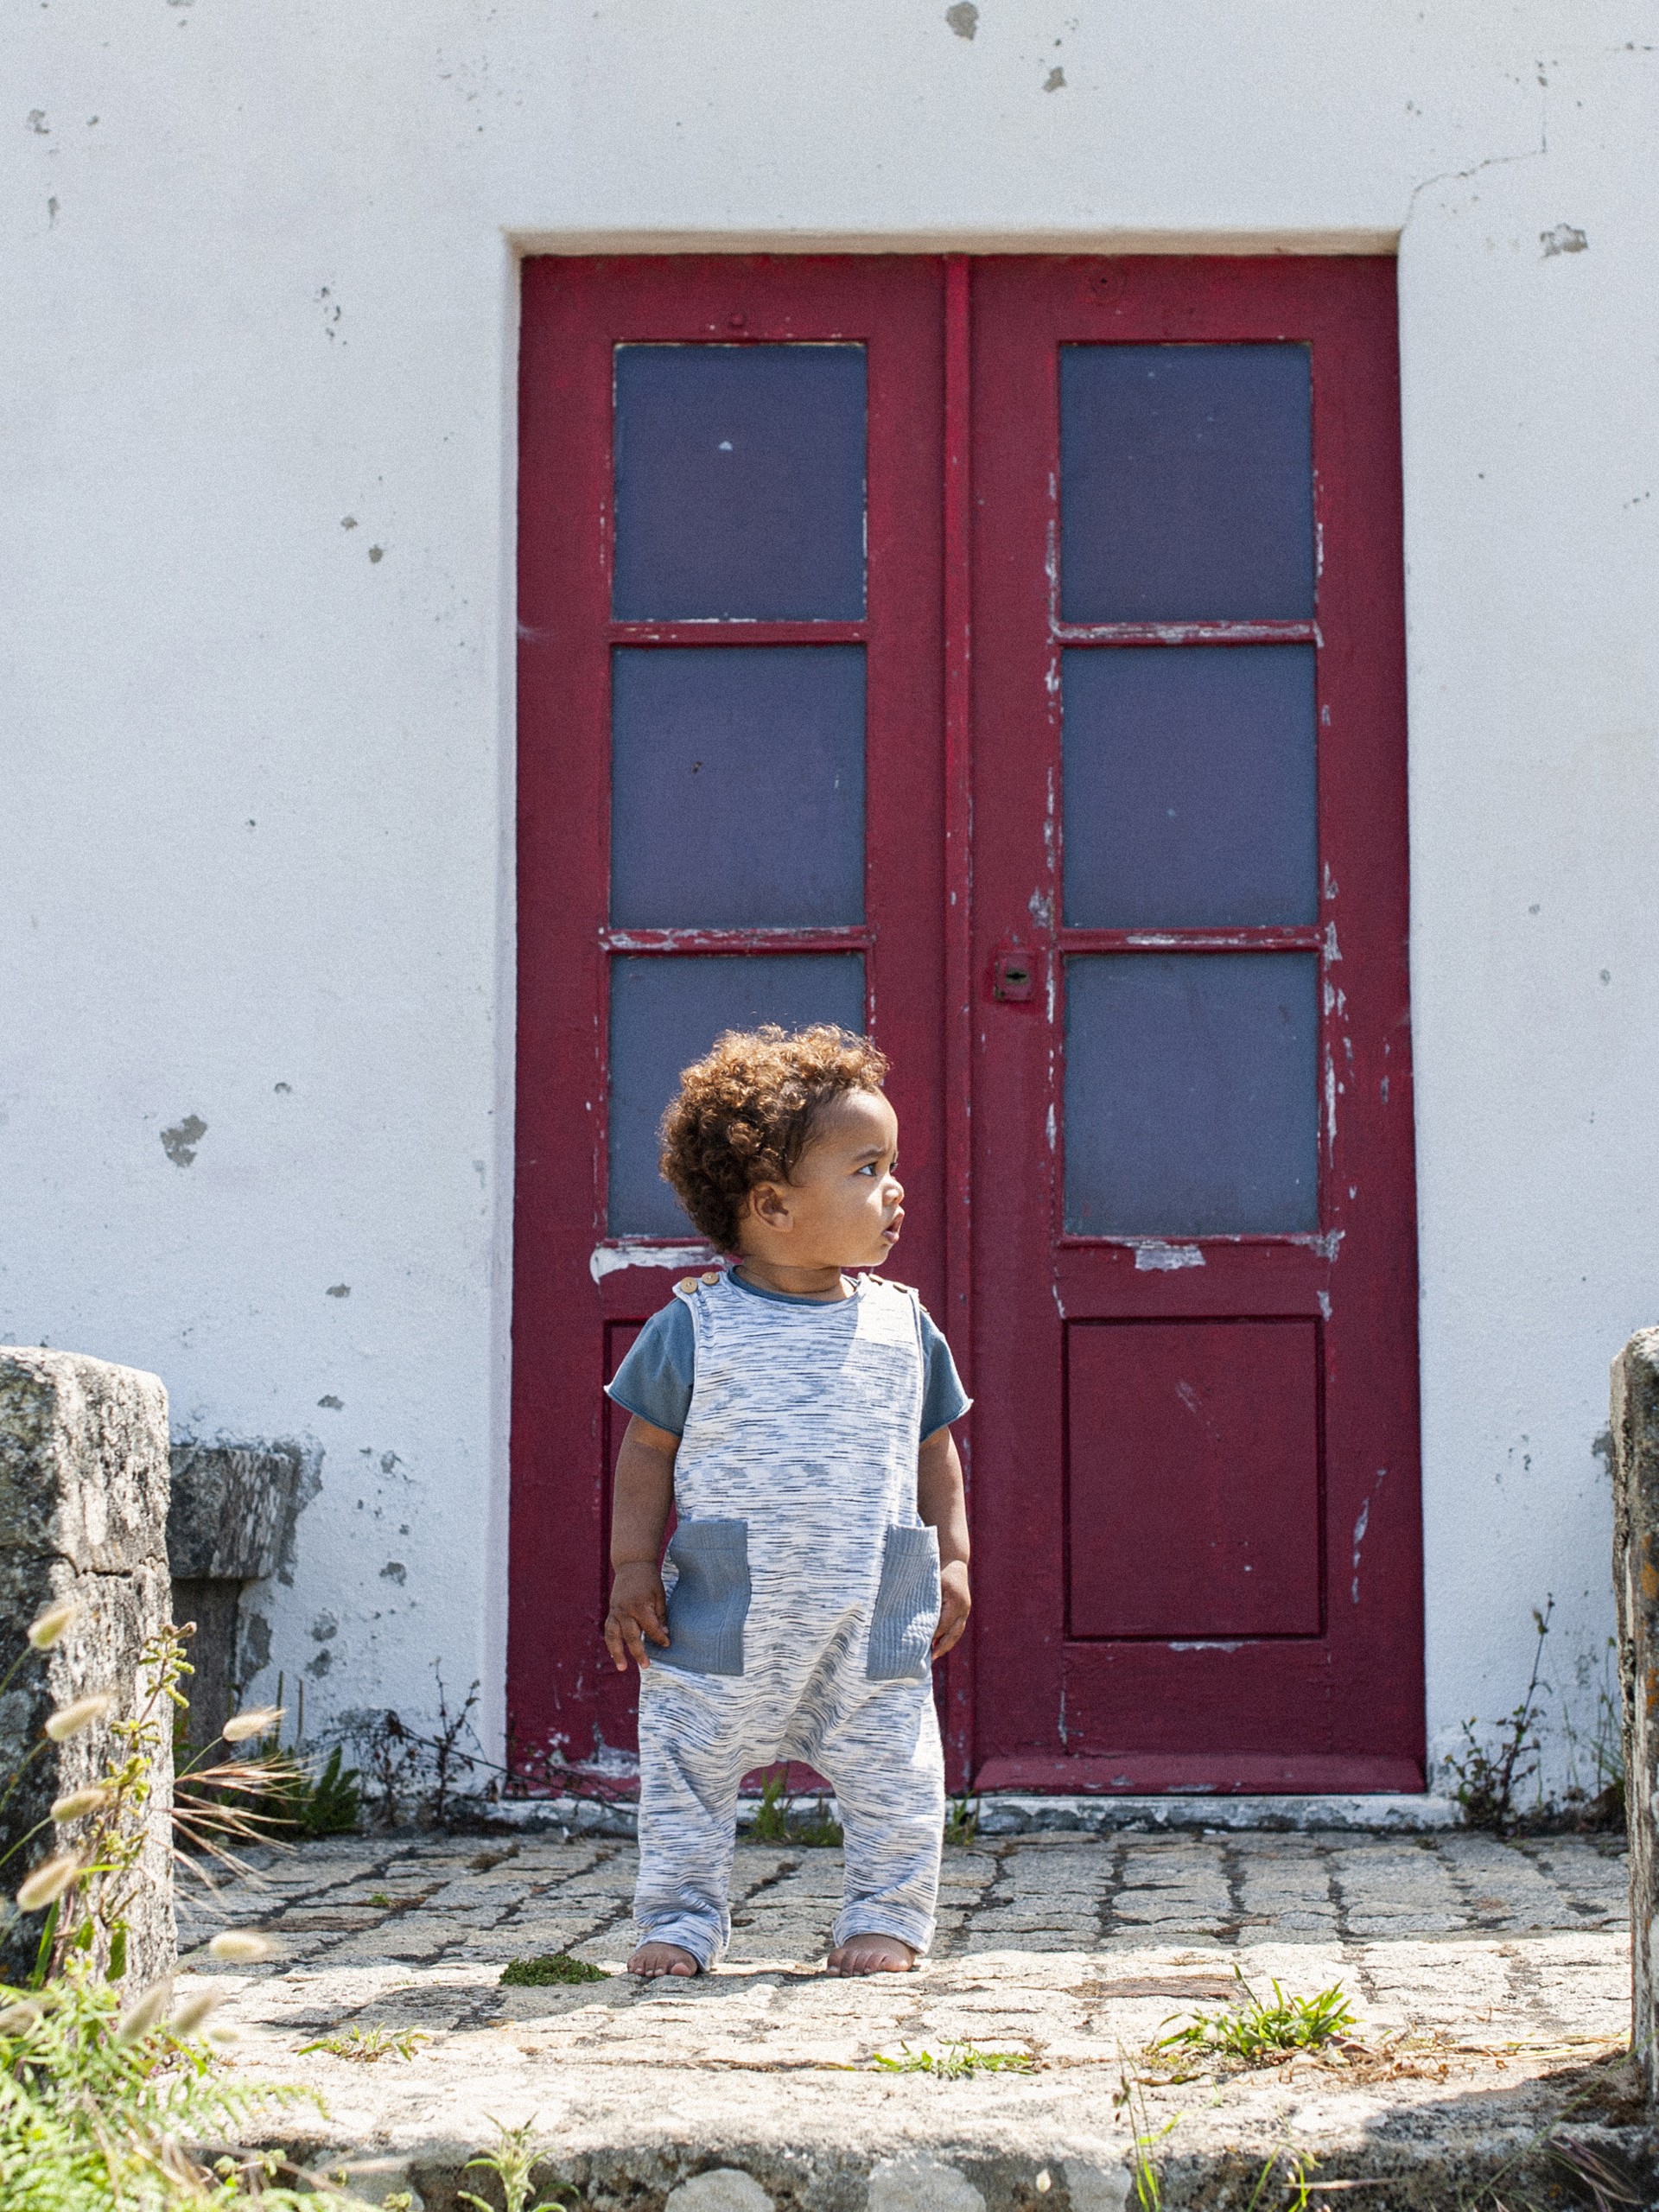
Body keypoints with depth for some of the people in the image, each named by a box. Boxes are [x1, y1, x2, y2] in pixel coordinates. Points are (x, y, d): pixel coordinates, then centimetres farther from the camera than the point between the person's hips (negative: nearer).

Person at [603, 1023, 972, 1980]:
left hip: (873, 1612, 2)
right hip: (726, 1614, -2)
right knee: (686, 1770, 6)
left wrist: (952, 1558, 5)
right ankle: (681, 1919, 20)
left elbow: (935, 1450, 12)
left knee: (894, 1776, 7)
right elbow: (649, 1450, 0)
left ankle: (889, 1918, 23)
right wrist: (635, 1567, -5)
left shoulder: (902, 1325, 3)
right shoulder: (695, 1328, -6)